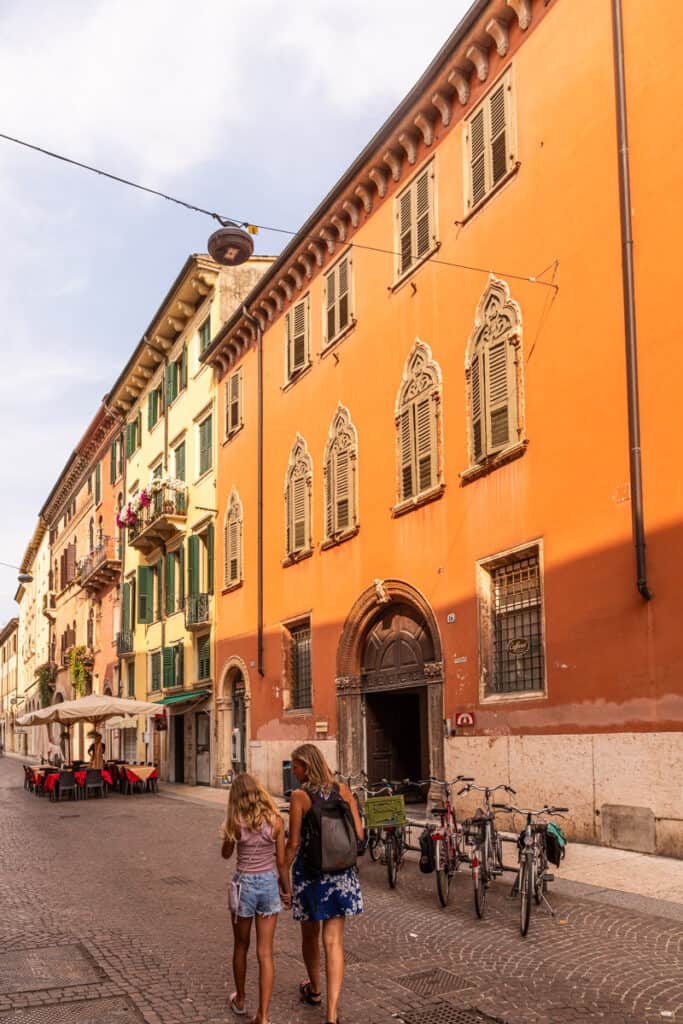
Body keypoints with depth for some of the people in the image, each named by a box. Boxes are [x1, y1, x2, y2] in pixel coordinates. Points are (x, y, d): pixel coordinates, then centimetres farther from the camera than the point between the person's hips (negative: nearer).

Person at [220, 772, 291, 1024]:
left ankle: (240, 1000, 37)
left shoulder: (235, 822, -11)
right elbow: (281, 862, -3)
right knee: (265, 953, 4)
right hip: (269, 884, 1)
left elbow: (226, 854, 6)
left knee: (241, 946, 21)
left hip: (243, 884, -1)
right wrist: (287, 890, 9)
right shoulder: (276, 821, -9)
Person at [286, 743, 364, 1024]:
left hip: (310, 872, -3)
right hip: (341, 874, 3)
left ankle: (314, 990, 41)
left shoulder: (300, 796, -12)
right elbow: (358, 833, 1)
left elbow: (294, 843, -12)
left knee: (310, 935, 20)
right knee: (333, 943, 2)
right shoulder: (342, 790, -1)